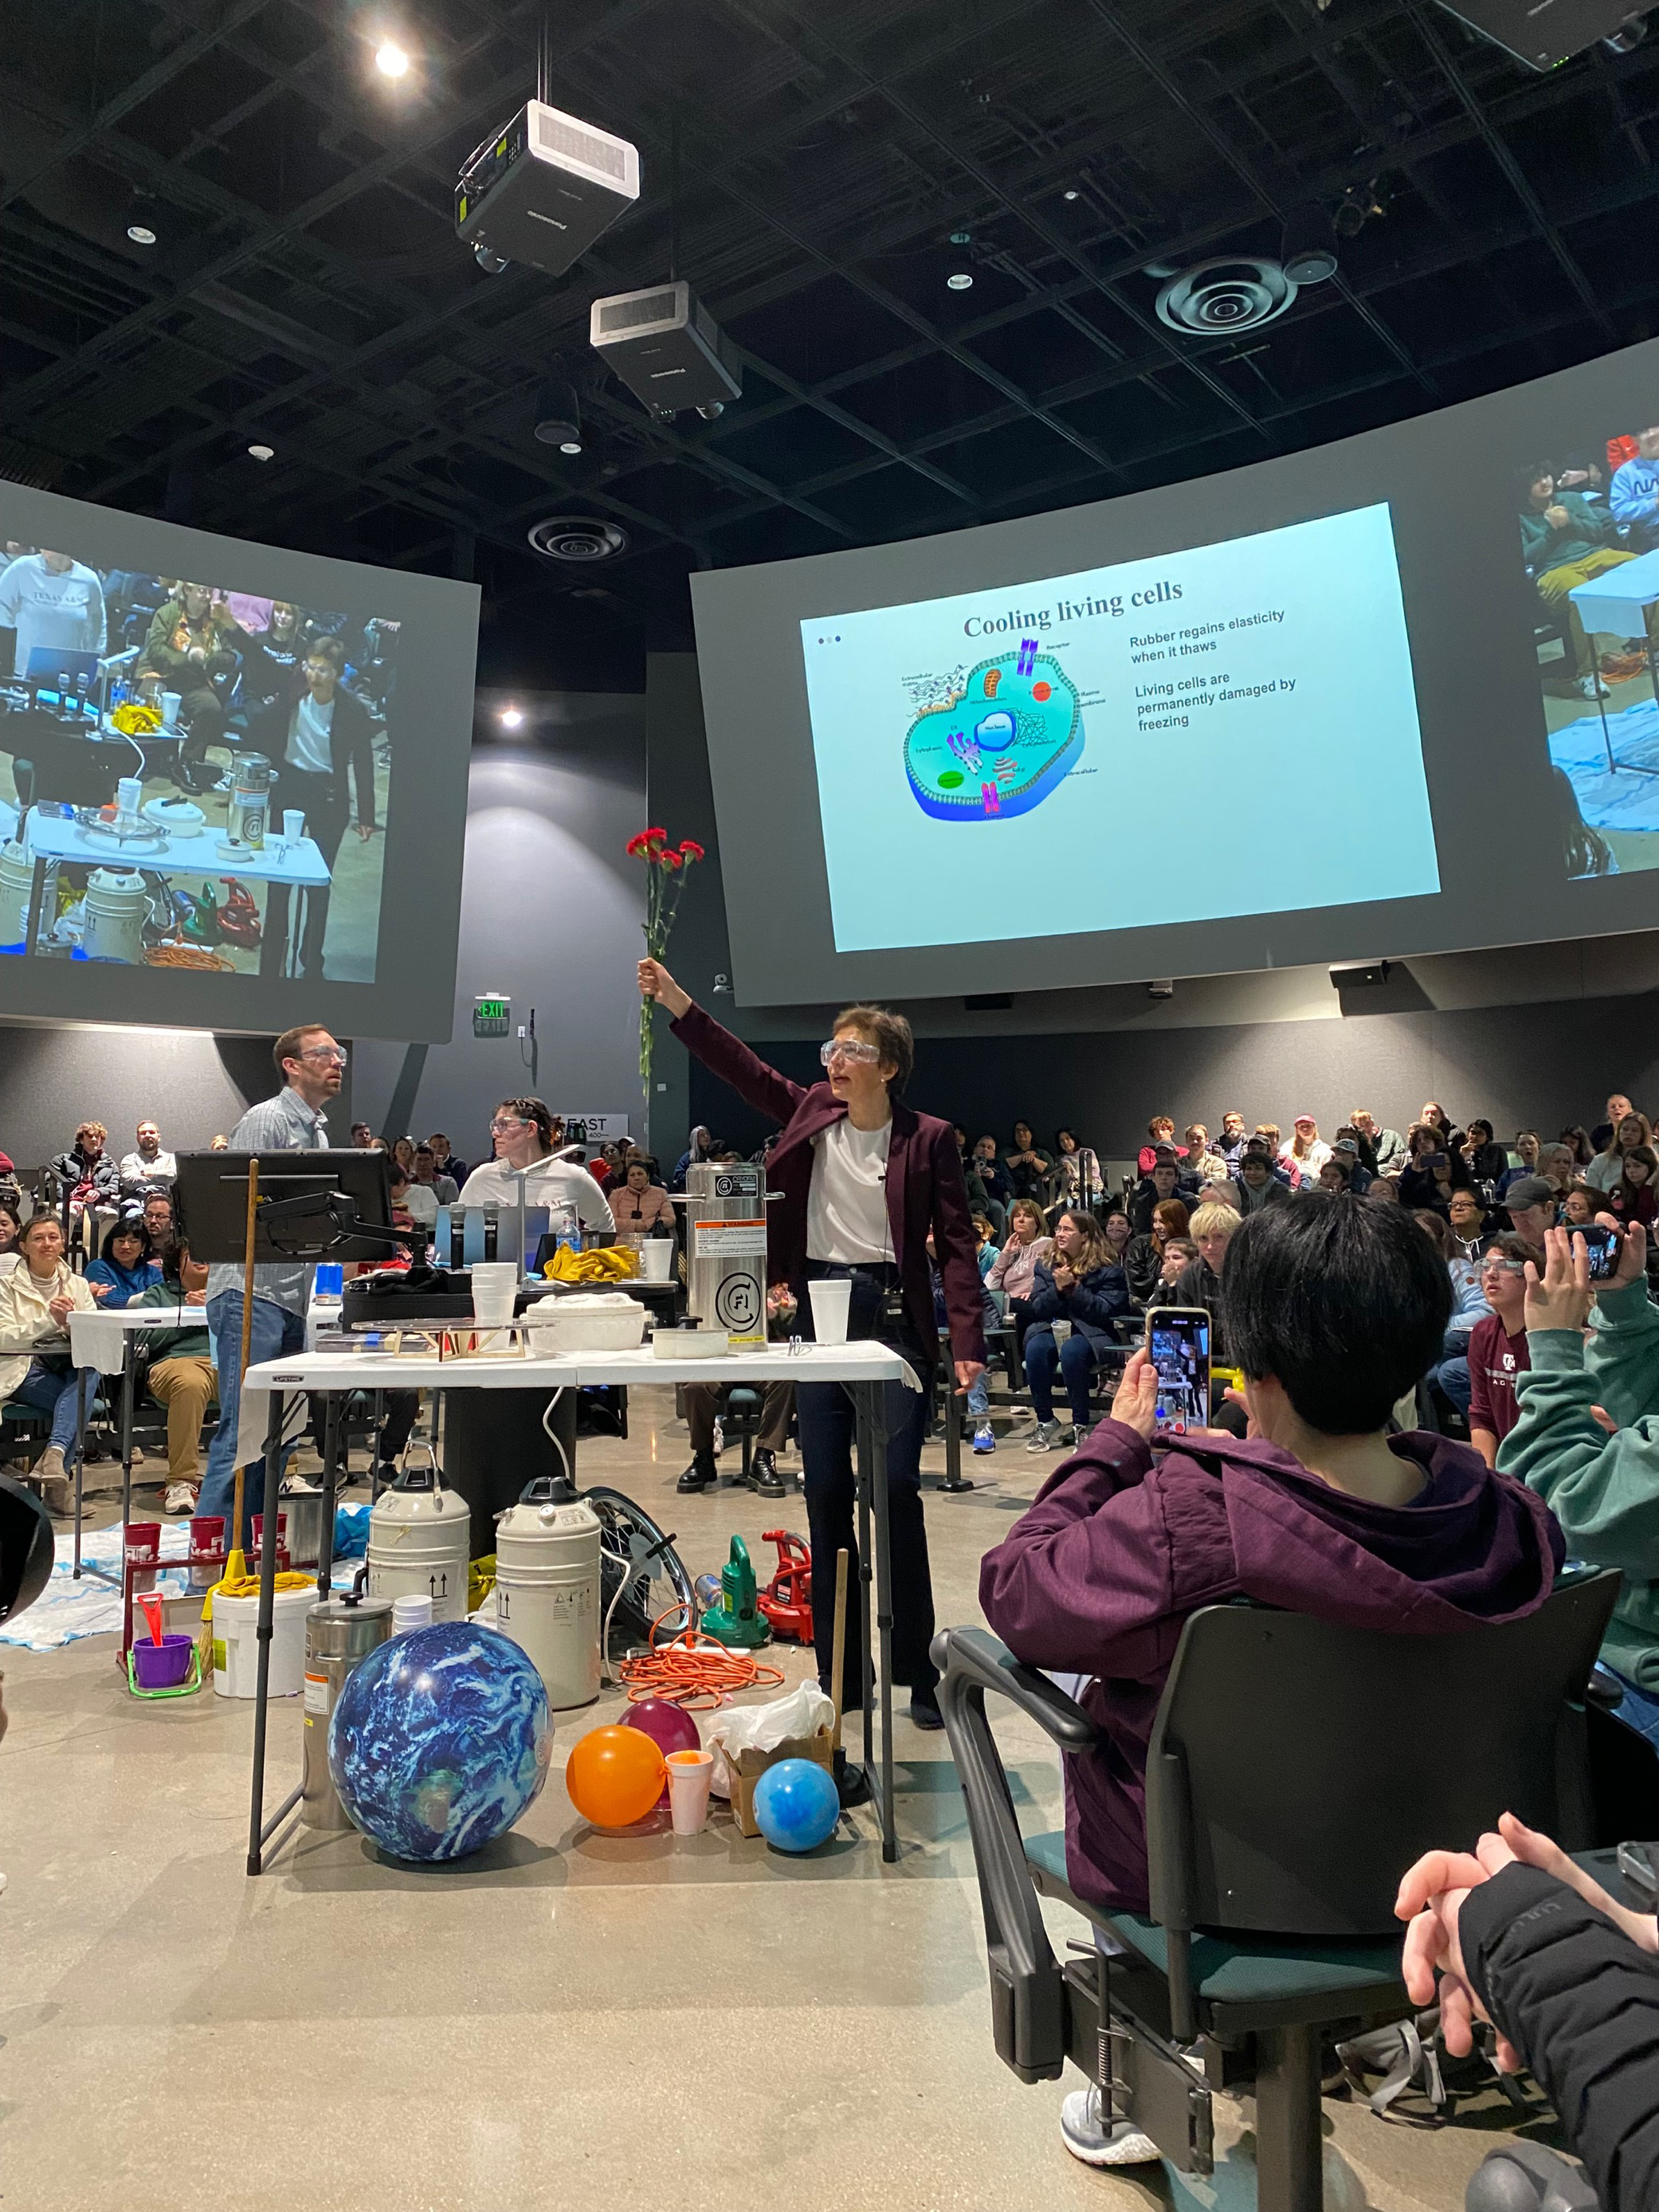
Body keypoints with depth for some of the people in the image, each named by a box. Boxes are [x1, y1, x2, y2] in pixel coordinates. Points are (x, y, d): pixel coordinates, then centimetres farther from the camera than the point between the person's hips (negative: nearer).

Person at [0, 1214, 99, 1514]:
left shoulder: (77, 1284, 16)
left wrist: (71, 1320, -15)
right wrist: (50, 1320, -16)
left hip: (69, 1365, 3)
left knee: (91, 1368, -35)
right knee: (78, 1404, -32)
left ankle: (54, 1454, -43)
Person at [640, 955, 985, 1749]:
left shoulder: (927, 1138, -3)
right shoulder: (810, 1113, 7)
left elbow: (956, 1242, -5)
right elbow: (742, 1067, 3)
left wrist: (966, 1340, -13)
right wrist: (677, 1003, -9)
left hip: (893, 1311, -4)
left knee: (897, 1488, -4)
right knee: (825, 1491, 7)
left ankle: (916, 1668, 12)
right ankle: (838, 1672, 19)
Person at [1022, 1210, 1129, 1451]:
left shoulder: (1107, 1269, 1)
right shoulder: (1046, 1266, 13)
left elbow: (1106, 1311, -10)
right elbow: (1037, 1308, 6)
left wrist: (1073, 1288, -16)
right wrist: (1057, 1289, -12)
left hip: (1091, 1334, -3)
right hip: (1052, 1329, 3)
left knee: (1072, 1350, -37)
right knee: (1036, 1348, -31)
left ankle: (1081, 1426, -24)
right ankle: (1045, 1422, -17)